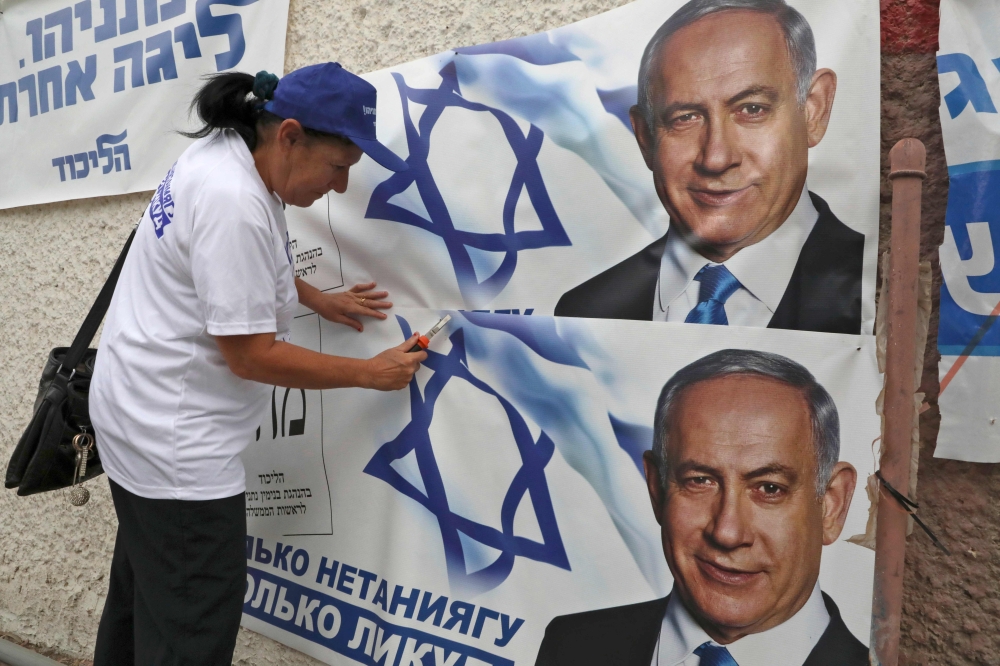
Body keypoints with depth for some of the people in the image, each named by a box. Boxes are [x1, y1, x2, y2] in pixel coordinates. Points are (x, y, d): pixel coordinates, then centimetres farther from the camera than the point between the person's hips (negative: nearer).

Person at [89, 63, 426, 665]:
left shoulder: (223, 152, 3)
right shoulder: (234, 201, -26)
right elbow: (252, 356, -23)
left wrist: (318, 299, 11)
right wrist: (371, 373, -13)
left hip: (143, 418, 10)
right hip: (174, 444, -10)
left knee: (140, 600, 25)